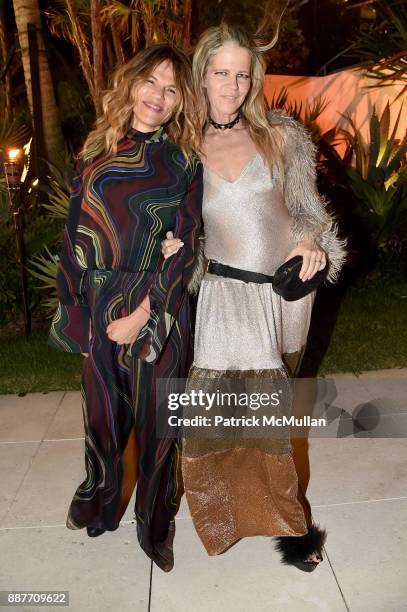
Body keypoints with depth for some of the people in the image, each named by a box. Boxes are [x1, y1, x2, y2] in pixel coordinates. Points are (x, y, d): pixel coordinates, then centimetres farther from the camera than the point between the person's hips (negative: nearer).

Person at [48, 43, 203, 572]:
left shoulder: (184, 163, -1)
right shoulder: (97, 153, 7)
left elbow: (184, 251, -8)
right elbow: (76, 236, 7)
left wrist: (141, 315, -15)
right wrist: (74, 311, 2)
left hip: (158, 313, -2)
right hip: (100, 309, 3)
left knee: (155, 418, 9)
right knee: (103, 410, 17)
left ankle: (155, 525, 34)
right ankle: (101, 501, 46)